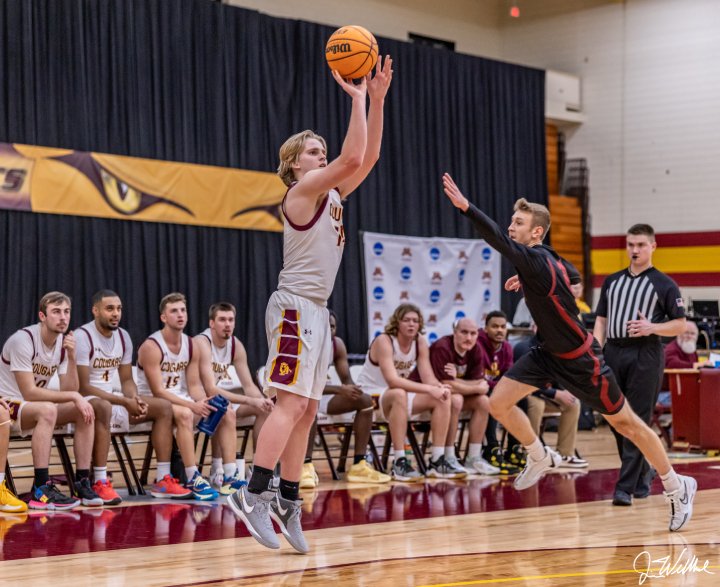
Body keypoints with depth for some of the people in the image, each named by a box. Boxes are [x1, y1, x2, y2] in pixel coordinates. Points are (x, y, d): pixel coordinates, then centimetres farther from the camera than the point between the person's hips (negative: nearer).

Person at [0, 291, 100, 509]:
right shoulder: (23, 340, -21)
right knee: (47, 410, -35)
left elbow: (70, 392, -4)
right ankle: (41, 490, -35)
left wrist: (71, 357, -17)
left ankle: (82, 483, -8)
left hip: (33, 409, 8)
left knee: (84, 410, -11)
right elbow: (29, 393, -25)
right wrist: (73, 396, -24)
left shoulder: (63, 342, 1)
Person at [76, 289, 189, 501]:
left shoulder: (123, 337, 7)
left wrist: (135, 400, -12)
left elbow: (127, 380, 13)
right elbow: (83, 387, -20)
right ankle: (100, 483, -39)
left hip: (114, 397, 8)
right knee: (103, 408, -42)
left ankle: (163, 481, -5)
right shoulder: (83, 337, -17)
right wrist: (124, 402, -23)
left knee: (164, 407, -5)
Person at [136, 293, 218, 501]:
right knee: (185, 414, -36)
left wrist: (204, 403, -19)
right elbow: (158, 391, -21)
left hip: (179, 400, 7)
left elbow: (194, 385, 4)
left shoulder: (191, 345, 5)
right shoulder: (151, 347, -17)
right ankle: (193, 479, -35)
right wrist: (192, 405, -30)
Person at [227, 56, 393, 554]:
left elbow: (368, 157, 14)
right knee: (291, 404, -17)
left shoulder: (332, 195, 17)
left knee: (307, 411, 7)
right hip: (295, 306, -9)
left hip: (317, 311, 9)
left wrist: (377, 99, 8)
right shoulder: (302, 191, -8)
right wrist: (357, 98, -13)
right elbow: (352, 158, -20)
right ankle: (254, 495, -19)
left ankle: (288, 502, 9)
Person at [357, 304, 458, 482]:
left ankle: (437, 462, -12)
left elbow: (428, 378, -5)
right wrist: (430, 389, -39)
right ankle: (399, 463, -39)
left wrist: (440, 387, -30)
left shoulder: (420, 343, 0)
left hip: (398, 396, 7)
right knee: (399, 395, -39)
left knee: (442, 399, -10)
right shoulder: (384, 341, -21)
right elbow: (392, 380, -33)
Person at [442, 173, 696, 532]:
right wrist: (528, 280, 10)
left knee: (625, 422, 3)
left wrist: (465, 206, -57)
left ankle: (677, 488, 20)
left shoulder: (536, 261, -28)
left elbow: (501, 243, -47)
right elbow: (572, 275, 19)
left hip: (581, 360, -8)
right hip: (549, 354, 8)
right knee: (498, 402, -3)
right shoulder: (542, 257, -2)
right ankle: (541, 458, 21)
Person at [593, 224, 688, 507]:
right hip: (613, 353, 5)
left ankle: (626, 487, -8)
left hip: (645, 355, -5)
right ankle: (643, 473, 26)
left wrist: (652, 327, -16)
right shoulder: (611, 281, 17)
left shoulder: (664, 284, 4)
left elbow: (680, 325, 2)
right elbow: (601, 320, 17)